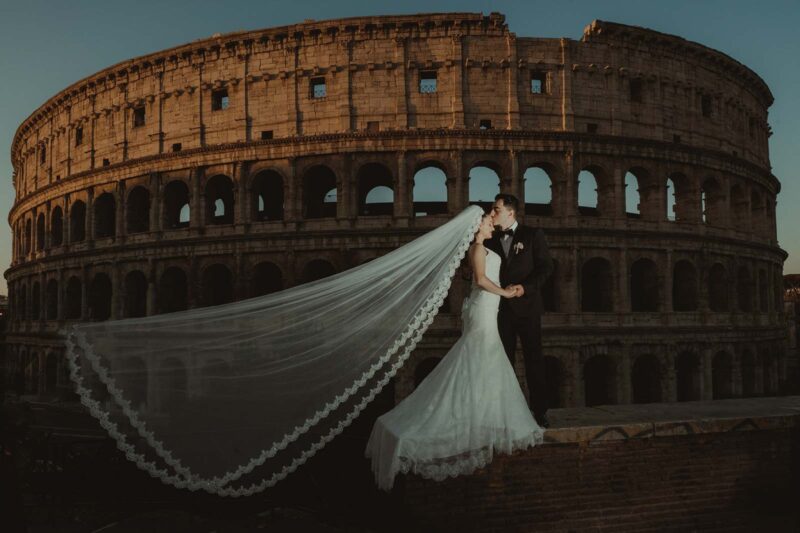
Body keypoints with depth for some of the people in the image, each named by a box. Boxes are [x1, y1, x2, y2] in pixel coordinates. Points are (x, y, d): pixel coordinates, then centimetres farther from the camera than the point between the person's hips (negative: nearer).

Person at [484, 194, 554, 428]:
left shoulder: (533, 234, 1)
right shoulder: (491, 239, 11)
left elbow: (546, 266, -5)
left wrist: (525, 287, -16)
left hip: (526, 305, -3)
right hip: (501, 307, 3)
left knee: (534, 358, 1)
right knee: (504, 360, 5)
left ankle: (539, 411, 8)